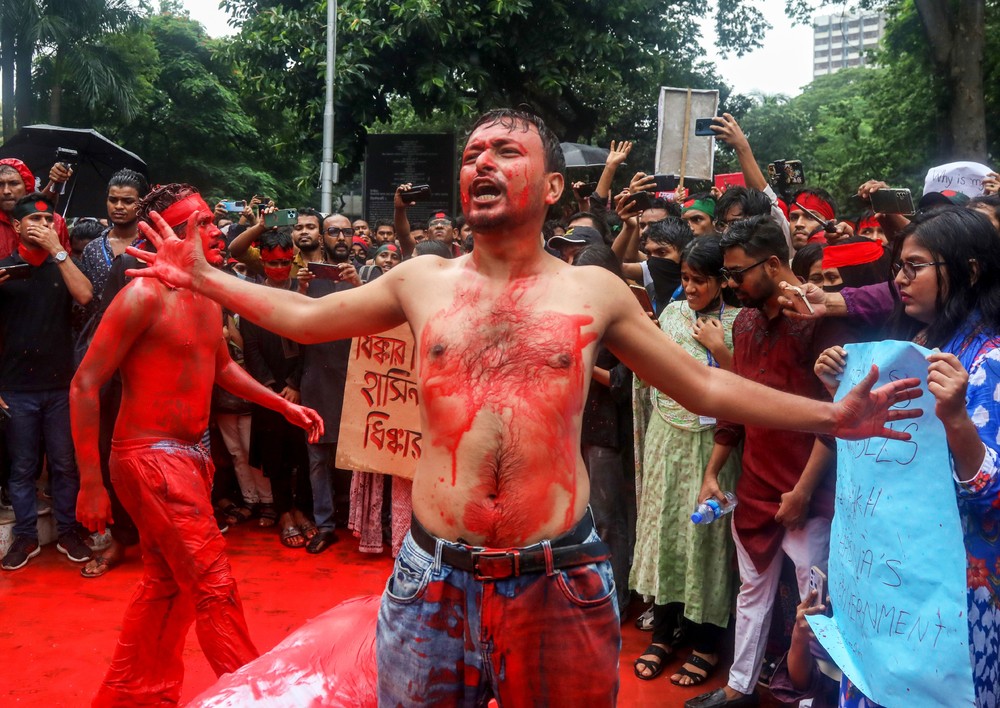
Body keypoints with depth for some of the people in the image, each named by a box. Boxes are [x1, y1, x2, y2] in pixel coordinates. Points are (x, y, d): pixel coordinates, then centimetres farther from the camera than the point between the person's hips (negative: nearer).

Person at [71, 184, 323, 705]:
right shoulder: (145, 294, -16)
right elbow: (85, 384, -16)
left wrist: (285, 406, 18)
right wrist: (91, 484, -18)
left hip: (189, 456, 9)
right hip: (151, 458, -9)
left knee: (167, 582, 18)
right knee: (213, 585, -6)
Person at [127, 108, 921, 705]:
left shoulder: (594, 290, 1)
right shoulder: (422, 280, 4)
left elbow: (705, 387, 6)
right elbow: (306, 317, 16)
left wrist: (828, 415, -1)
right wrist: (205, 278, 12)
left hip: (560, 582, -1)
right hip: (435, 579, 1)